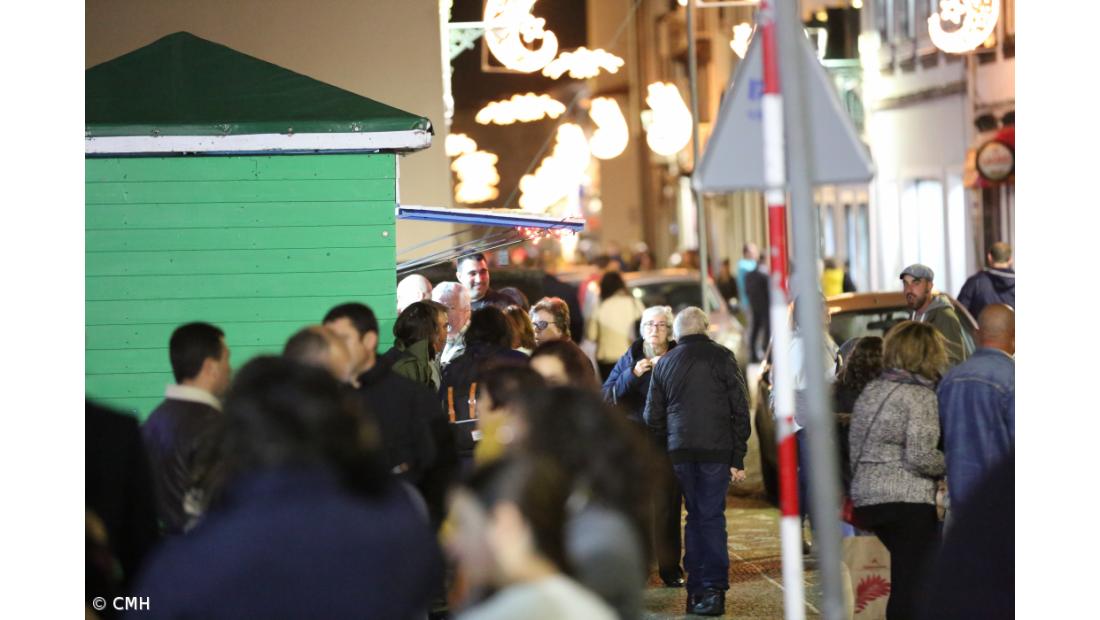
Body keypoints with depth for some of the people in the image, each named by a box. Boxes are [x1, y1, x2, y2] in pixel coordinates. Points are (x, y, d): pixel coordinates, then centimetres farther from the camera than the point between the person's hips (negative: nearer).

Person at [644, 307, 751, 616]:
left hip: (680, 451, 3)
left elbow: (653, 416, 12)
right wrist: (738, 457, 0)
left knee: (695, 515, 11)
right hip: (716, 451, -3)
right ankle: (713, 589, -9)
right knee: (712, 517, -2)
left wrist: (665, 450, 17)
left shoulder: (664, 364, 10)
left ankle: (696, 588, 9)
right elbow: (740, 409, -3)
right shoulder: (721, 357, 0)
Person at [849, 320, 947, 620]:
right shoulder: (921, 396, -11)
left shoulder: (871, 390, 13)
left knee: (904, 579, 18)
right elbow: (920, 457, -19)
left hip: (866, 496, 8)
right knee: (916, 584, -6)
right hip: (907, 501, -8)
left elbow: (856, 443, 16)